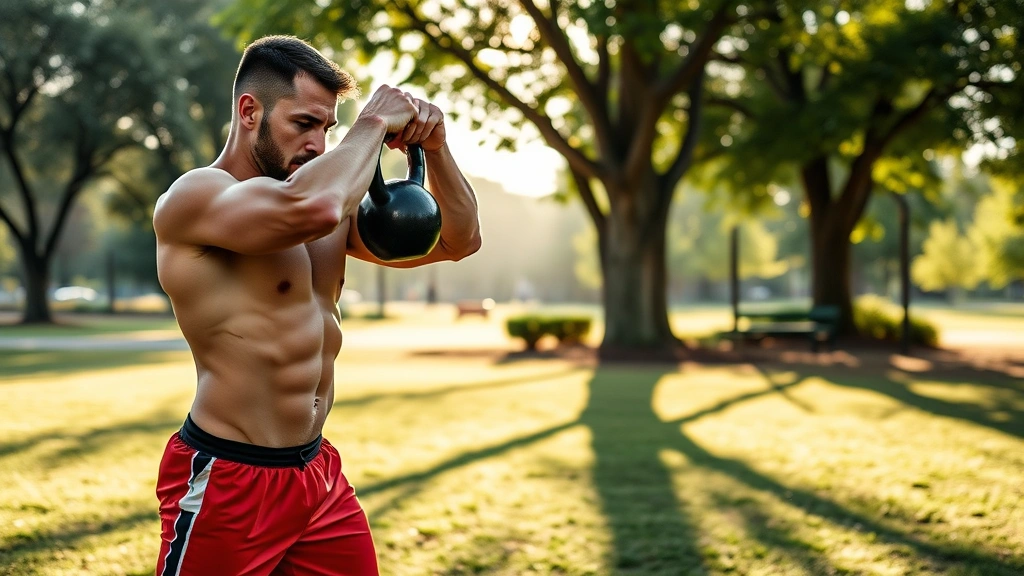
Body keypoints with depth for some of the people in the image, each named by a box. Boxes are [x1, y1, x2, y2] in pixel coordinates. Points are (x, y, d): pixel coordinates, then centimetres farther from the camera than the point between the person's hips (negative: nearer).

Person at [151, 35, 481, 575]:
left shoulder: (333, 207, 10)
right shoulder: (192, 197, -14)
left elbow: (457, 240, 13)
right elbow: (312, 208, -34)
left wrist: (434, 146, -3)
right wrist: (373, 122, -17)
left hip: (320, 471, 7)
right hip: (227, 484, -7)